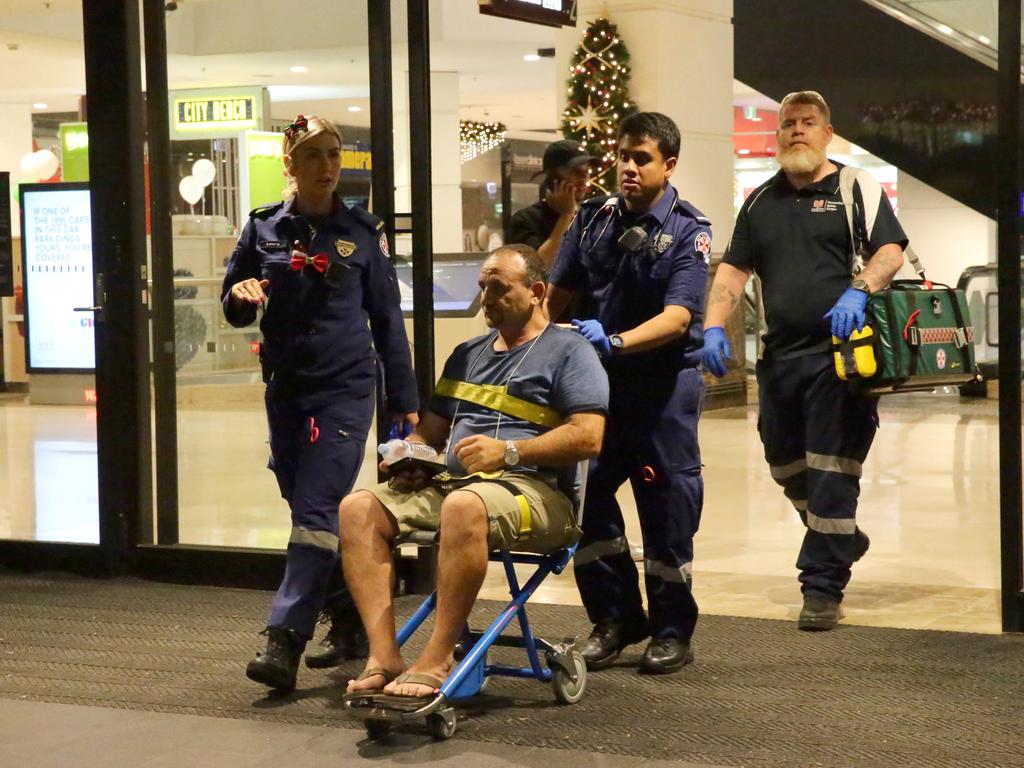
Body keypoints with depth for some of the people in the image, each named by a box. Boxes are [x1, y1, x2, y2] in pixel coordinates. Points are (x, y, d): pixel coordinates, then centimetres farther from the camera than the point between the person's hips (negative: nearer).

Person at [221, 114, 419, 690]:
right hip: (286, 389, 4)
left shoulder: (363, 232, 2)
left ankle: (285, 644, -17)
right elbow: (235, 309, 12)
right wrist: (240, 296, -13)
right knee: (311, 512, 9)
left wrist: (405, 400, 4)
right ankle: (351, 625, 24)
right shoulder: (264, 228, 6)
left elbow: (387, 318, 6)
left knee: (317, 512, -12)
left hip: (345, 388, -3)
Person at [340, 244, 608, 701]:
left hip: (536, 489, -7)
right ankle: (384, 657, -27)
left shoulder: (568, 351, 4)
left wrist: (508, 452, -17)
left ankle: (436, 661, -35)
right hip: (449, 483, 7)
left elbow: (587, 437, -9)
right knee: (358, 508, -16)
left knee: (464, 506, -41)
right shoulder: (468, 355, 26)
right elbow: (431, 429, 30)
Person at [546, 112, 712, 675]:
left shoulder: (687, 232, -8)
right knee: (584, 494, 0)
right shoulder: (594, 219, 5)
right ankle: (616, 617, 17)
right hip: (599, 380, 4)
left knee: (667, 507, 2)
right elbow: (557, 292, 12)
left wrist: (615, 341, -33)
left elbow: (678, 317, -20)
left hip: (666, 381, -4)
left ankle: (672, 631, 16)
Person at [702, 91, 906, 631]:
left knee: (831, 474, -6)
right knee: (787, 466, 13)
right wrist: (714, 327, -1)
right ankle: (842, 541, 37)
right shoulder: (760, 202, 17)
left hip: (838, 356, -5)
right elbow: (733, 270, 14)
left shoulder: (857, 190, 3)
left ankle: (822, 586, 0)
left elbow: (891, 250, -6)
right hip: (779, 356, 5)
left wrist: (858, 291, -25)